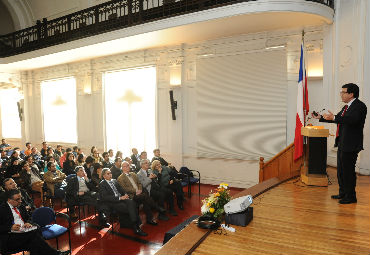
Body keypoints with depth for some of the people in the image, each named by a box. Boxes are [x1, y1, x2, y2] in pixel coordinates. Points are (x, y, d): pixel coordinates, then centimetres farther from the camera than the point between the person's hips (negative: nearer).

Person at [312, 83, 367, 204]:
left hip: (350, 145, -10)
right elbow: (338, 118, 26)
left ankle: (350, 196, 12)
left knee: (348, 170, -1)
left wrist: (334, 118, -36)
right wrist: (321, 117, 23)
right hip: (342, 144, 10)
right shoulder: (347, 106, 16)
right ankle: (343, 193, 30)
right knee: (341, 170, 17)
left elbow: (352, 119, -30)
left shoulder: (359, 106, -13)